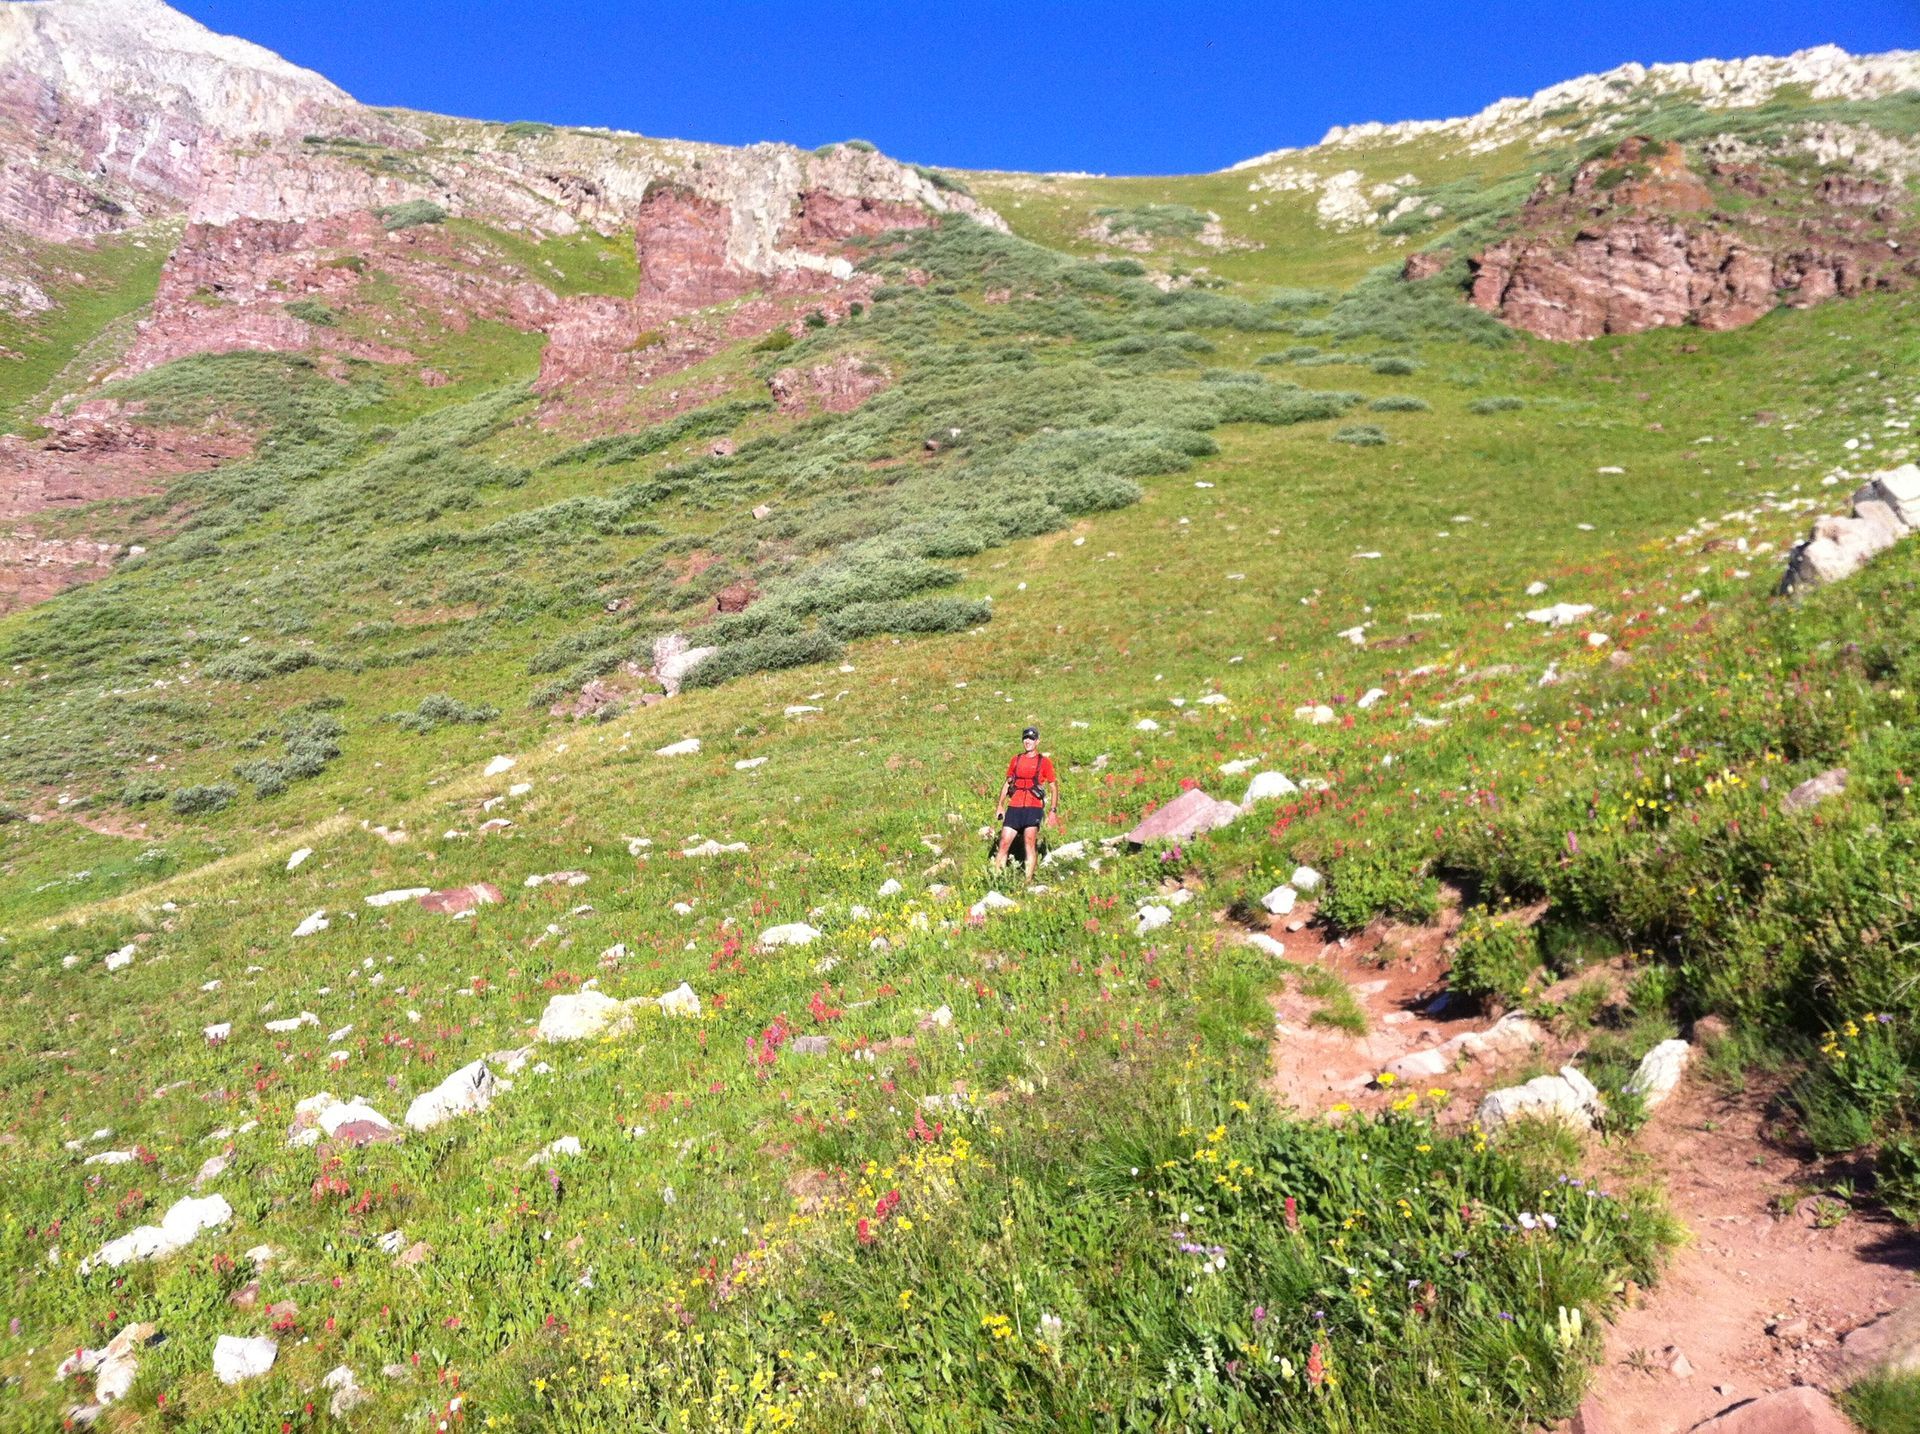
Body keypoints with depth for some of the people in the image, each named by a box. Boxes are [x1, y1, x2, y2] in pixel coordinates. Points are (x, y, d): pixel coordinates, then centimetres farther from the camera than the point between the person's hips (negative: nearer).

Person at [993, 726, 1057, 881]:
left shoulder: (1044, 761, 5)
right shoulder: (1015, 760, 15)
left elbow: (1053, 787, 5)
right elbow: (1007, 784, 20)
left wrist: (1053, 810, -3)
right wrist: (1000, 806, 13)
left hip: (1033, 808, -3)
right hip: (1014, 807, 3)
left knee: (1030, 843, -8)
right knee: (1004, 843, -1)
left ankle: (1028, 880, -5)